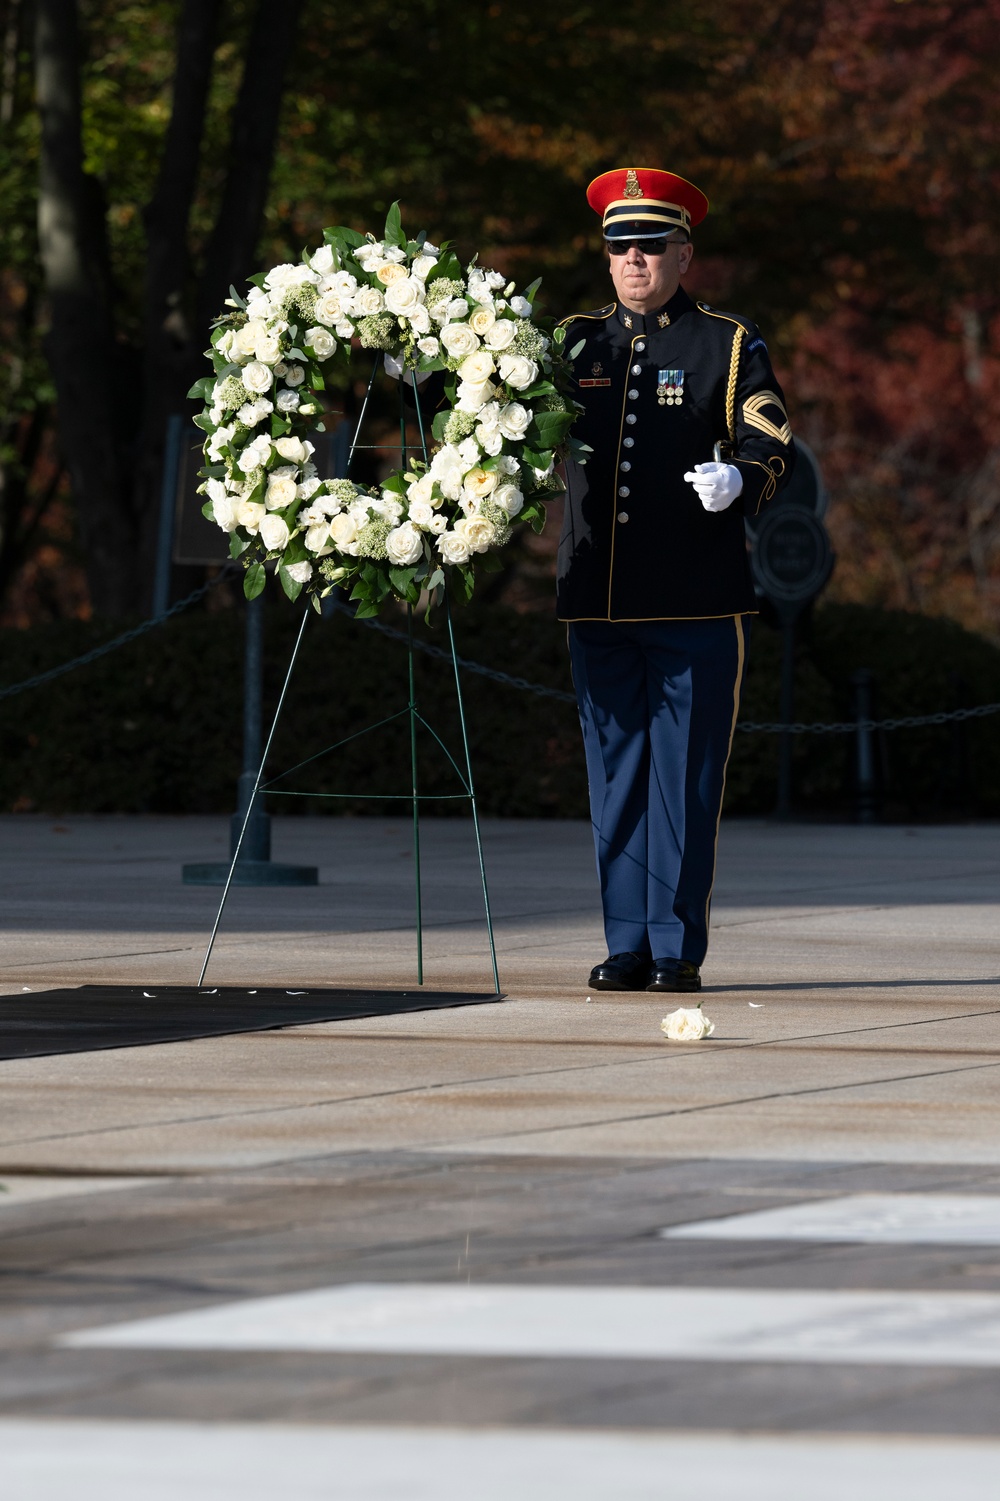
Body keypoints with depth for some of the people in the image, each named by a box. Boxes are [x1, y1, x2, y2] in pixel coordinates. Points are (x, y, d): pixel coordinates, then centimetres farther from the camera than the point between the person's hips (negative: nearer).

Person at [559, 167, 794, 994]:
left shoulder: (729, 345, 6)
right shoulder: (575, 343, 15)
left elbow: (771, 445, -2)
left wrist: (739, 480, -24)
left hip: (696, 605, -3)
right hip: (598, 605, 3)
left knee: (685, 778, -3)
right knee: (616, 777, 5)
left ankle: (678, 948, 1)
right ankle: (628, 946, 10)